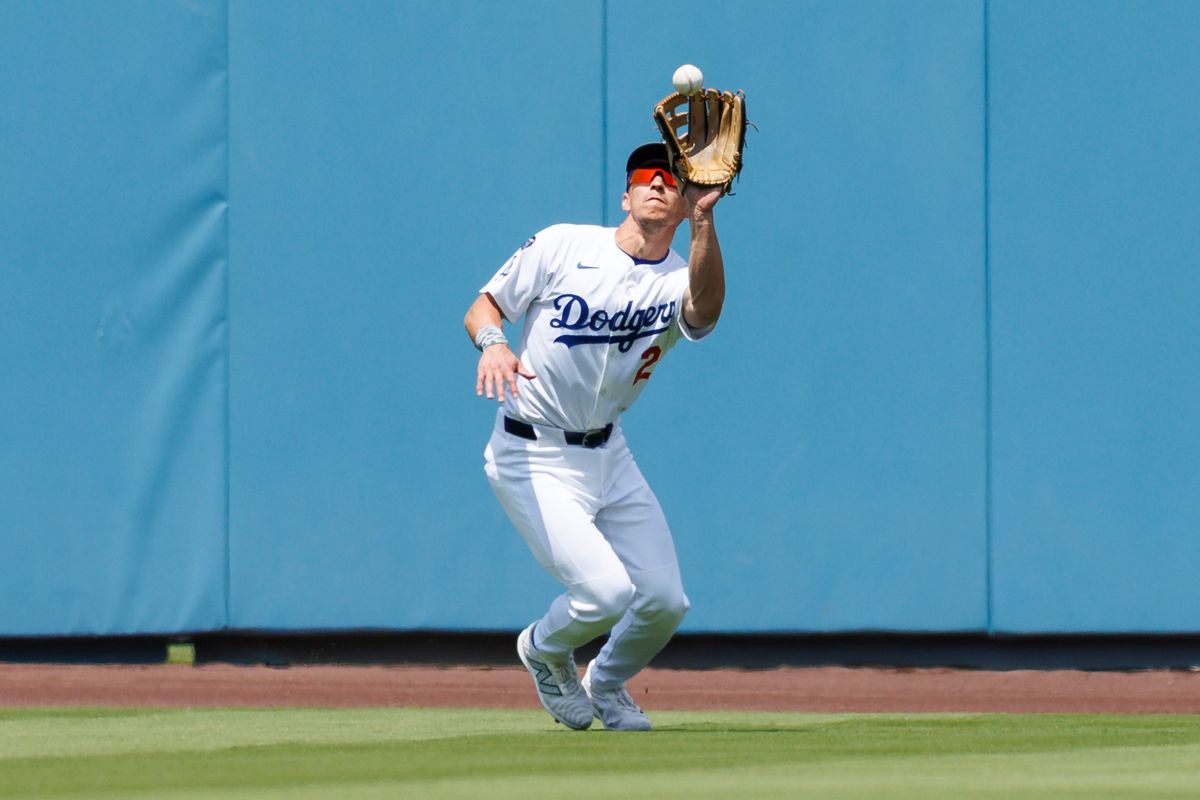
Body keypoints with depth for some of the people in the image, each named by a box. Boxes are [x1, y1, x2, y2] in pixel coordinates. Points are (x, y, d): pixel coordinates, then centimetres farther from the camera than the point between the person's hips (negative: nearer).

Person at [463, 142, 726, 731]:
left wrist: (703, 221, -43)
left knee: (664, 602, 1)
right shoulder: (562, 246, -7)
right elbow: (483, 307, -2)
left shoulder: (680, 282, -5)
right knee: (606, 591, -19)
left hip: (608, 457, 4)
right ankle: (544, 651, 16)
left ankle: (606, 685, 33)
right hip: (532, 457, -4)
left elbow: (705, 310, -30)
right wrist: (492, 344, -25)